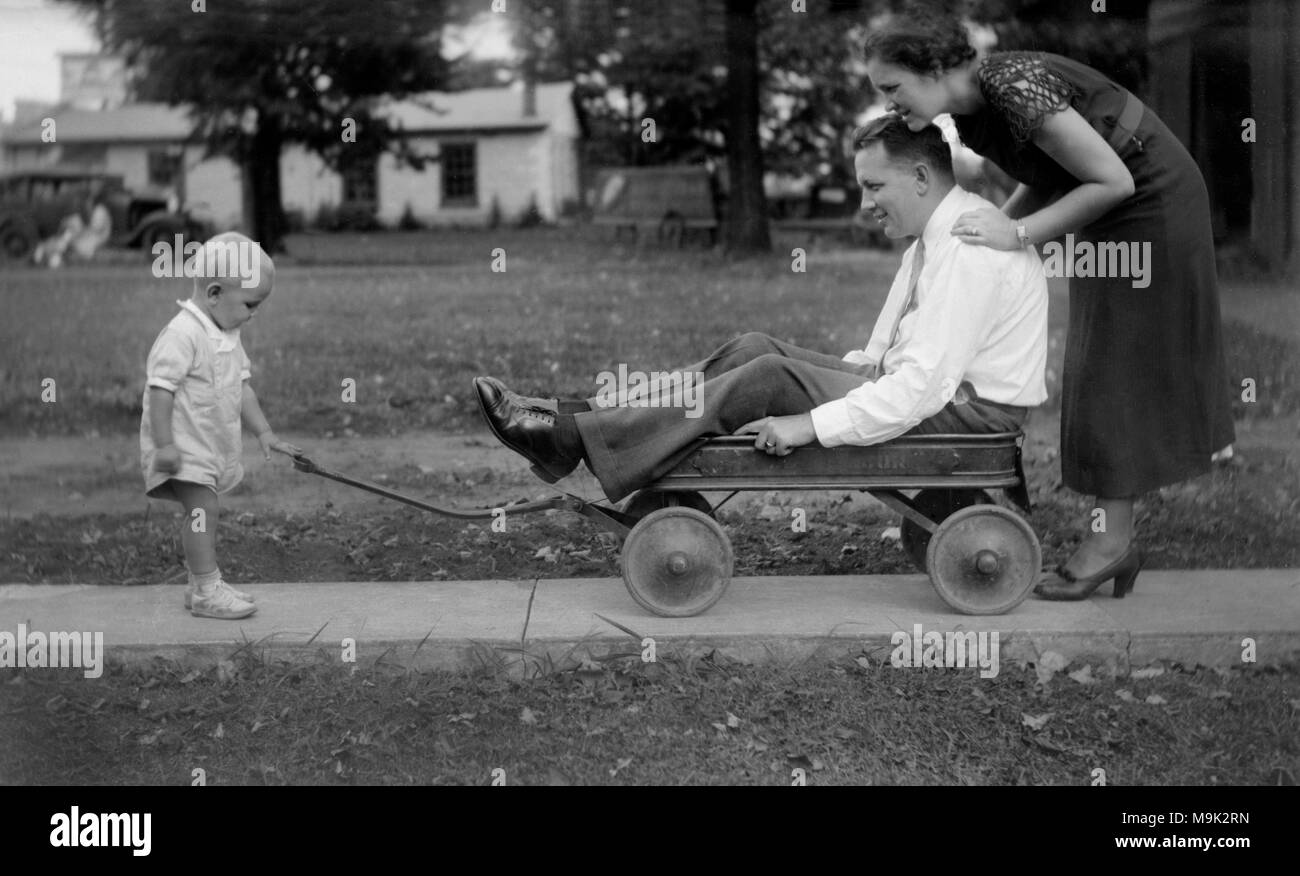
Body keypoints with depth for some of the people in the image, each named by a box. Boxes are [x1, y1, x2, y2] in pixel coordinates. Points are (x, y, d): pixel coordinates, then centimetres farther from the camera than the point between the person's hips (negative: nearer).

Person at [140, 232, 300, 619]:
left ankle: (201, 586, 20)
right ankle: (207, 590, -11)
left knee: (201, 512, 13)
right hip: (183, 446, -9)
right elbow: (161, 388, -23)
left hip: (212, 446, 9)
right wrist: (165, 443, -24)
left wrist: (263, 431, 9)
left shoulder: (227, 335, 10)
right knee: (203, 507, -14)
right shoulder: (182, 334, -21)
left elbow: (241, 386, 15)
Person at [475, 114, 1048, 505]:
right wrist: (828, 378, 4)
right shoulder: (933, 239, 15)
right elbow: (885, 354, 19)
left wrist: (812, 425, -27)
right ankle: (582, 414, -14)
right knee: (759, 350, -5)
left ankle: (574, 439, -21)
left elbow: (925, 383, -28)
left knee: (772, 378, -20)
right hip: (919, 387, 9)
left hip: (968, 410, -9)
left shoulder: (971, 250, -20)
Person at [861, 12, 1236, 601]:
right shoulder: (969, 115, -2)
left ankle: (1112, 541, 3)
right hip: (1110, 221, 9)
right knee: (1101, 374, 10)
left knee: (1121, 371, -5)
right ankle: (1116, 535, 16)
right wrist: (995, 226, -5)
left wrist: (1018, 234, -25)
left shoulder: (1017, 86, -29)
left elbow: (1113, 180, -26)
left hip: (1152, 203, -9)